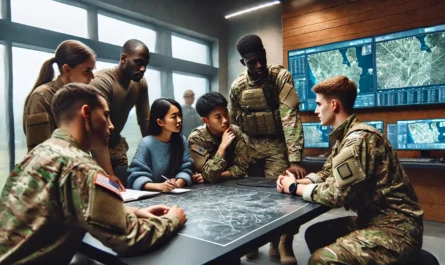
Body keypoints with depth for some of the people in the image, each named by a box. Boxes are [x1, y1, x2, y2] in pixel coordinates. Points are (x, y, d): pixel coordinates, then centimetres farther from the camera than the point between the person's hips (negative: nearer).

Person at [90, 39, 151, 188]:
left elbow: (145, 121, -5)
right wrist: (109, 176, -41)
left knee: (124, 188, -1)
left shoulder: (141, 83, -7)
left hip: (115, 143, 6)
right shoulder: (101, 82, -27)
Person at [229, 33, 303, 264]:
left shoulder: (281, 77, -14)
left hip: (276, 145, -2)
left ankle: (282, 245, 14)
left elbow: (290, 117, -22)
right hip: (249, 145, 3)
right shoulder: (238, 85, -4)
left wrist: (295, 159, -29)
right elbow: (233, 122, 7)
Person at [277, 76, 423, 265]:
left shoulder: (359, 138, -22)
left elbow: (337, 194, -25)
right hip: (374, 218, 10)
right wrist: (297, 181, -4)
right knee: (315, 234, 14)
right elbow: (327, 175, 14)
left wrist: (295, 188, -10)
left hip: (395, 228, -10)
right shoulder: (345, 136, 9)